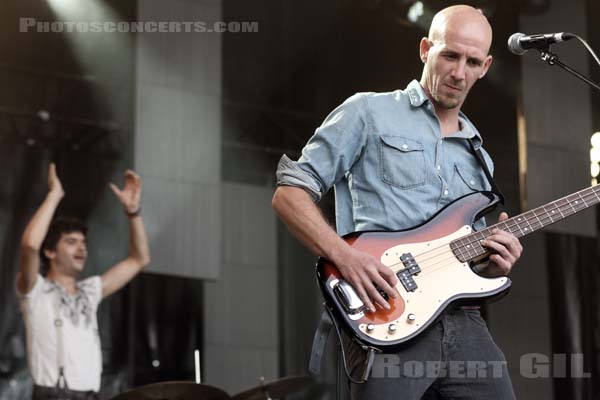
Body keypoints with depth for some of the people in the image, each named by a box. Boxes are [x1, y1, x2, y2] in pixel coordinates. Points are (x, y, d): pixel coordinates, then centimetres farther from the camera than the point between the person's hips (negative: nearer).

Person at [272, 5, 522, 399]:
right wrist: (344, 255, -16)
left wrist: (494, 264, 2)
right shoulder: (369, 113, 3)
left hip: (465, 322, 6)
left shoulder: (477, 154, 21)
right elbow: (289, 193, -1)